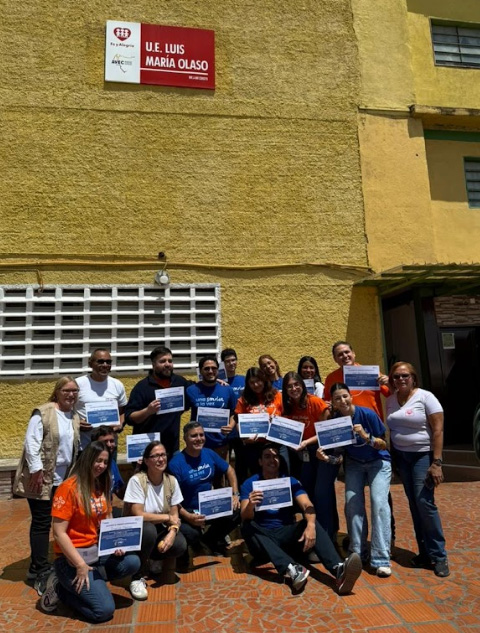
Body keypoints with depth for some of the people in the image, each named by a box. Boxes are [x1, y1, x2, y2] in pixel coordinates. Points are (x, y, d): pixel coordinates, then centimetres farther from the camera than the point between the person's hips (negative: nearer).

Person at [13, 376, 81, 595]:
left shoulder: (75, 417, 9)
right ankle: (40, 571, 12)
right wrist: (37, 471, -18)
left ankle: (37, 567, 27)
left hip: (64, 479, 7)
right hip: (43, 478, -7)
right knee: (42, 522, 0)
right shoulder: (43, 413, -11)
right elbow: (31, 443, -15)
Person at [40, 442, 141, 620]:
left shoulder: (102, 487, 6)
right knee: (105, 610, -15)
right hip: (73, 556, -7)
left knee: (132, 563, -15)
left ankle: (89, 580, 2)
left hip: (98, 550, 7)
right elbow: (59, 534, -18)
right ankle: (61, 588, 5)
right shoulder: (68, 488, -17)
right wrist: (80, 565, -20)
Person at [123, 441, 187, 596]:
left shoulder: (171, 481, -7)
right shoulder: (137, 480, -21)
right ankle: (137, 576, -11)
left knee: (180, 545, -24)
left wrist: (172, 532, -24)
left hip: (160, 530, 4)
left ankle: (153, 559, 10)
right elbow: (138, 515, -25)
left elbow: (175, 515, -3)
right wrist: (167, 517, -17)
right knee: (148, 529, -37)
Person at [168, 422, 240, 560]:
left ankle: (211, 539, 14)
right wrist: (188, 517, -31)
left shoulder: (209, 454, -2)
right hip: (188, 511, -5)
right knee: (191, 535, -35)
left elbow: (229, 470, 12)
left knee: (238, 511, -14)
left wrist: (235, 494, -1)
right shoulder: (176, 463, -19)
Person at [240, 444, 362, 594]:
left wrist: (310, 525, -39)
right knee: (248, 527, -32)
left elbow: (307, 505, -16)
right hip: (262, 539, -1)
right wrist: (250, 505, -42)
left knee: (312, 523, -25)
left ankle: (338, 569, -49)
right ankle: (291, 569, -50)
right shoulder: (249, 484, -5)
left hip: (287, 535, 1)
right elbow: (245, 518, -17)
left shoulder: (291, 481, 1)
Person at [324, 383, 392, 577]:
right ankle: (358, 553, 9)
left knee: (379, 503, -17)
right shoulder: (335, 420, -14)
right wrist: (325, 455, -26)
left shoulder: (367, 414, -24)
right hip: (354, 464, 3)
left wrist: (366, 437, -36)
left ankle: (381, 559, -11)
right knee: (352, 504, -7)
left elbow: (383, 445, -17)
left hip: (378, 462, -3)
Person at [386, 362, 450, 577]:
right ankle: (425, 552, 21)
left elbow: (438, 430, -13)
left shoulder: (425, 397, -10)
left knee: (424, 502, -9)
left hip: (422, 455, -5)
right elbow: (391, 429, 8)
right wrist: (391, 457, 5)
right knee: (414, 504, 9)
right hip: (401, 456, 5)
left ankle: (439, 556, 6)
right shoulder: (390, 400, 4)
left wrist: (436, 462, -17)